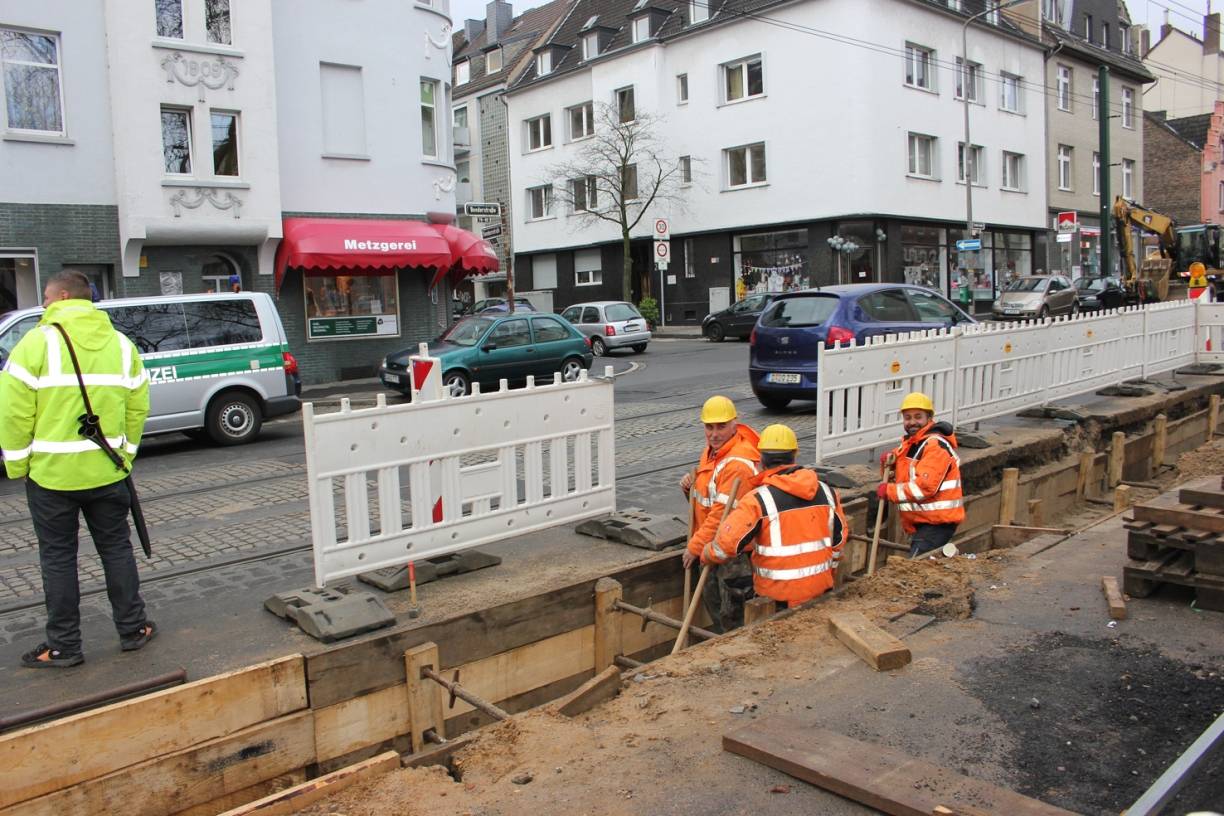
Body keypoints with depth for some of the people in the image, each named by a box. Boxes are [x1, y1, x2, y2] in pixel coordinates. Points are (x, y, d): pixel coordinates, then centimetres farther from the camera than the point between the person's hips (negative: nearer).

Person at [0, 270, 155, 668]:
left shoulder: (39, 341, -10)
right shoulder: (120, 343, 5)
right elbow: (138, 408, 6)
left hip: (51, 471, -4)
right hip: (106, 470, 4)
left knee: (58, 557, 6)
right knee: (116, 548, 13)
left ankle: (63, 646, 13)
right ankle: (133, 629, 20)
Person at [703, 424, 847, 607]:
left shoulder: (759, 499, -17)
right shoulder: (826, 492, 1)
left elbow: (727, 542, -21)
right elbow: (840, 536, 13)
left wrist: (706, 555, 0)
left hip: (778, 595, -5)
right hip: (820, 589, 5)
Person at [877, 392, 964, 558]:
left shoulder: (936, 445, -17)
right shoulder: (910, 443, 15)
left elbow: (926, 486, -26)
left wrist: (889, 491, -17)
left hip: (936, 522, -10)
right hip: (921, 520, 10)